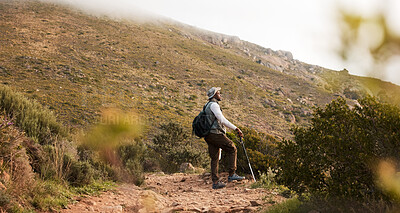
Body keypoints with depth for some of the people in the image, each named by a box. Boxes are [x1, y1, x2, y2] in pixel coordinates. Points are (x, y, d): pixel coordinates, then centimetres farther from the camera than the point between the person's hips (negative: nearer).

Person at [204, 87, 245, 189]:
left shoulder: (208, 106, 24)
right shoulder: (213, 105, -8)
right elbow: (222, 120, -18)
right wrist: (236, 129, -19)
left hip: (209, 136, 10)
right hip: (215, 133, -10)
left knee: (214, 158, 7)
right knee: (232, 149, -1)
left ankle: (215, 182, 4)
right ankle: (232, 174, -5)